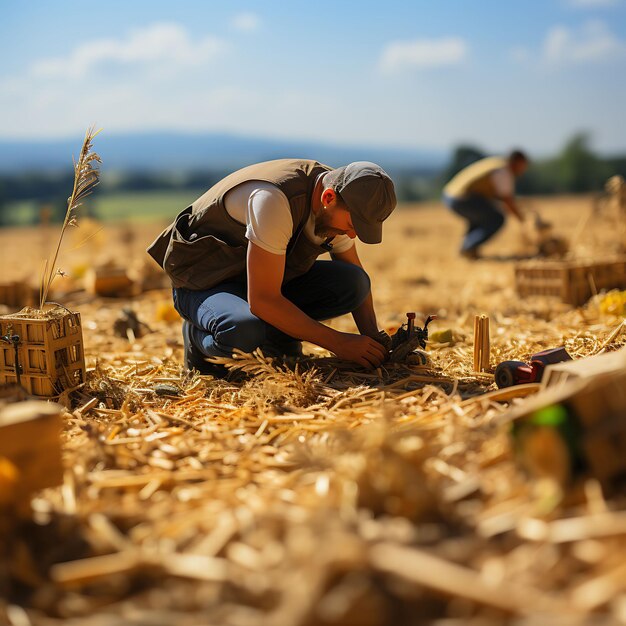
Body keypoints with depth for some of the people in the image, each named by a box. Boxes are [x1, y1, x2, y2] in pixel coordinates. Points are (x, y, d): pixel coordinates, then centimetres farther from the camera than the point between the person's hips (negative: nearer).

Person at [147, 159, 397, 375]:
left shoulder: (336, 206, -10)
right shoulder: (273, 200, -35)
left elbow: (356, 283, 6)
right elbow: (261, 300, -36)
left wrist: (373, 340, -10)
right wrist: (337, 343, -30)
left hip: (269, 278, 7)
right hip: (203, 284, -6)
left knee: (353, 283, -17)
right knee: (247, 331, -41)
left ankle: (278, 336, 2)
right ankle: (198, 336, -6)